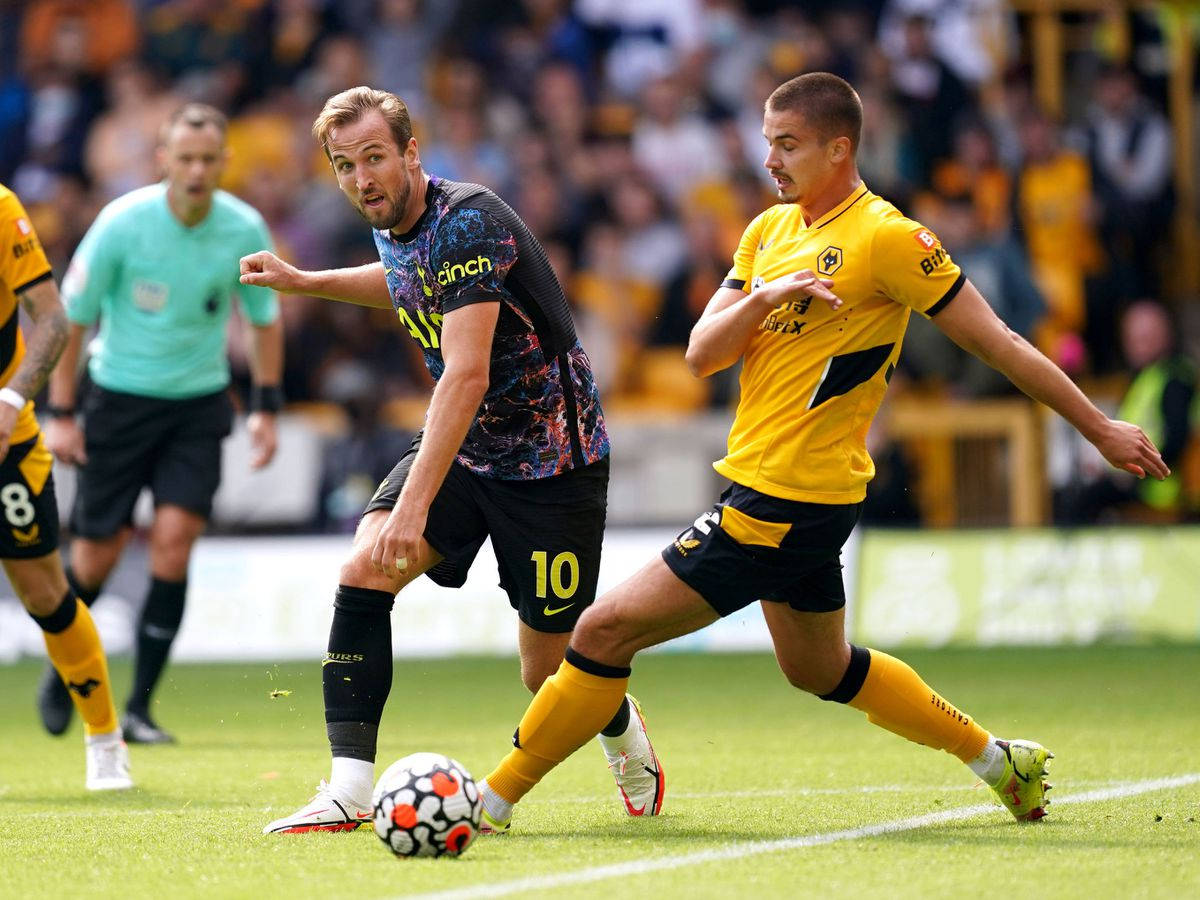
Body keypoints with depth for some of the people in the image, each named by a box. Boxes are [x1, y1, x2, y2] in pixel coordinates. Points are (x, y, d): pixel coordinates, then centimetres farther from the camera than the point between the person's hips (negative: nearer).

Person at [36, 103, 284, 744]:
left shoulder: (245, 230, -9)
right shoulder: (121, 223, -16)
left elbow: (264, 318, 8)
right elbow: (71, 317, -7)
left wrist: (266, 407, 1)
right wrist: (61, 413, -9)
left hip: (199, 402, 1)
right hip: (120, 395, -1)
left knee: (174, 537, -14)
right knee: (98, 553, 1)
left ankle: (139, 708, -6)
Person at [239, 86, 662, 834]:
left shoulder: (468, 221, -26)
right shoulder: (393, 228, 0)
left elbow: (466, 375, -36)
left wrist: (414, 504, -44)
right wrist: (303, 282, 25)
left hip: (552, 456, -7)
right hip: (462, 446, 7)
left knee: (549, 672, 0)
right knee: (363, 574, -19)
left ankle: (627, 738, 37)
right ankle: (349, 793, -20)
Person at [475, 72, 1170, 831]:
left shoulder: (886, 237, -14)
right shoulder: (770, 231, 10)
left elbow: (998, 343, -10)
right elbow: (702, 354, 3)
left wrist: (1101, 428, -6)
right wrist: (763, 297, -16)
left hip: (790, 504, -9)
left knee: (606, 631, -10)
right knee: (821, 668, 25)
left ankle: (494, 797, -1)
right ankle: (998, 759, 36)